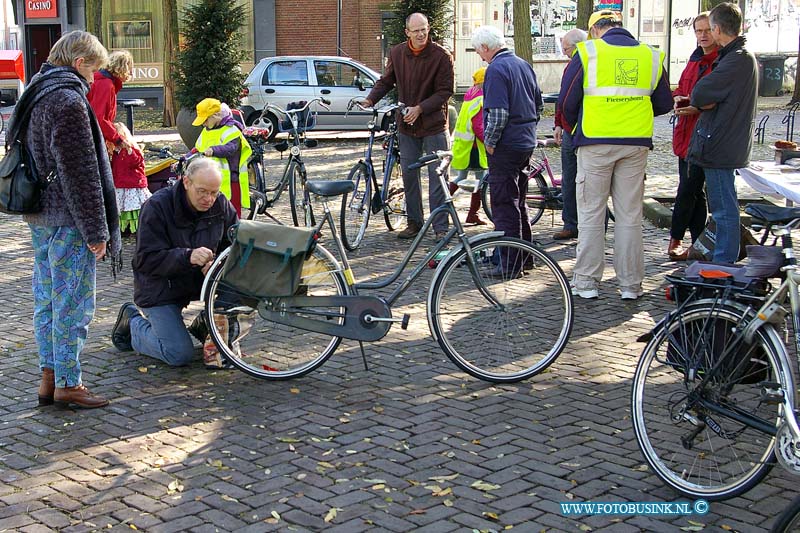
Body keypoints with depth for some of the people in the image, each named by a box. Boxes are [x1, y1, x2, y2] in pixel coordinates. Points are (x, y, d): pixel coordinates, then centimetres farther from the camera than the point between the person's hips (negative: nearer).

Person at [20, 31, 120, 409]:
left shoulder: (35, 96, 15)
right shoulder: (68, 100, -17)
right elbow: (79, 172, -20)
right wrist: (96, 230, -17)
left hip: (40, 218, 10)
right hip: (67, 221, -10)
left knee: (46, 299, 14)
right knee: (73, 303, -2)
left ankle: (49, 377, 22)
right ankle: (68, 383, 5)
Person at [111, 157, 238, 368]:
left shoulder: (221, 205, -6)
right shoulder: (157, 206, -20)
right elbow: (146, 259, -23)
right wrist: (188, 257, -39)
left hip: (199, 280, 5)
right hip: (159, 288, -5)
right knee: (180, 355, -16)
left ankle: (205, 326, 5)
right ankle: (132, 321, 13)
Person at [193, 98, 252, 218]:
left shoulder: (231, 130, -10)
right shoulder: (206, 131, 17)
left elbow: (231, 148, -28)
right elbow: (197, 150, 25)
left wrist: (213, 150, -44)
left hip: (229, 180, -8)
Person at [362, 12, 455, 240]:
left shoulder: (441, 56, -10)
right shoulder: (397, 53, 2)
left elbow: (445, 91, -10)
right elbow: (386, 81, 13)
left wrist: (420, 108, -19)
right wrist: (370, 99, -4)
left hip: (434, 125, -4)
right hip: (406, 126, 4)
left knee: (437, 176, -3)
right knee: (408, 175, 10)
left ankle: (440, 227, 3)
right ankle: (414, 222, 22)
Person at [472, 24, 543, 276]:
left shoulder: (496, 69, -16)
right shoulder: (524, 65, 12)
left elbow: (498, 113, -23)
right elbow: (539, 104, 19)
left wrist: (490, 142, -12)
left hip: (505, 147, -9)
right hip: (526, 143, 9)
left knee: (505, 205, -4)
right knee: (518, 202, 19)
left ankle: (510, 264, -3)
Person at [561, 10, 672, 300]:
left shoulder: (587, 52, -2)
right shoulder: (650, 55, 7)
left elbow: (568, 102, -2)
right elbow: (664, 104, 13)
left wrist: (575, 128, 17)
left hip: (595, 144, -2)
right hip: (636, 144, 3)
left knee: (591, 214, 6)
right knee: (630, 216, 8)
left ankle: (586, 282, 8)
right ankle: (630, 284, 13)